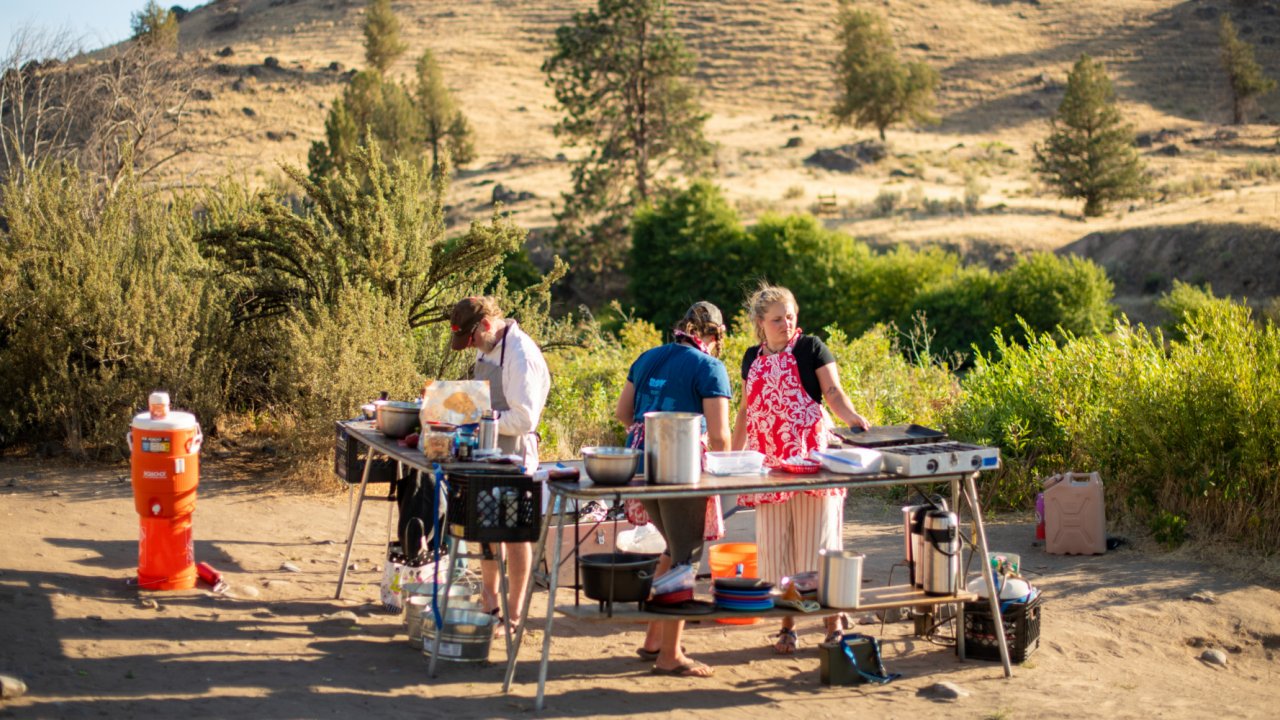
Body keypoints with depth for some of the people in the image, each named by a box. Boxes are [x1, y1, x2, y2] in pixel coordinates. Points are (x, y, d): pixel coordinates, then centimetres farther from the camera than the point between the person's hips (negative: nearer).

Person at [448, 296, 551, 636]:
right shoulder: (487, 350, 9)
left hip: (513, 455, -9)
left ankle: (514, 616, 11)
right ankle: (489, 604, 33)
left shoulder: (520, 356, -20)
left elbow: (523, 419, -24)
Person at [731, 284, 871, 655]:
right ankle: (787, 626, 12)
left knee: (816, 540, -5)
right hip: (768, 463, 5)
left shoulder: (809, 347, 0)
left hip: (810, 456, -4)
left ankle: (834, 623, 2)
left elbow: (833, 392, -8)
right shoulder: (753, 359, 14)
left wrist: (853, 418, -27)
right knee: (775, 545, 4)